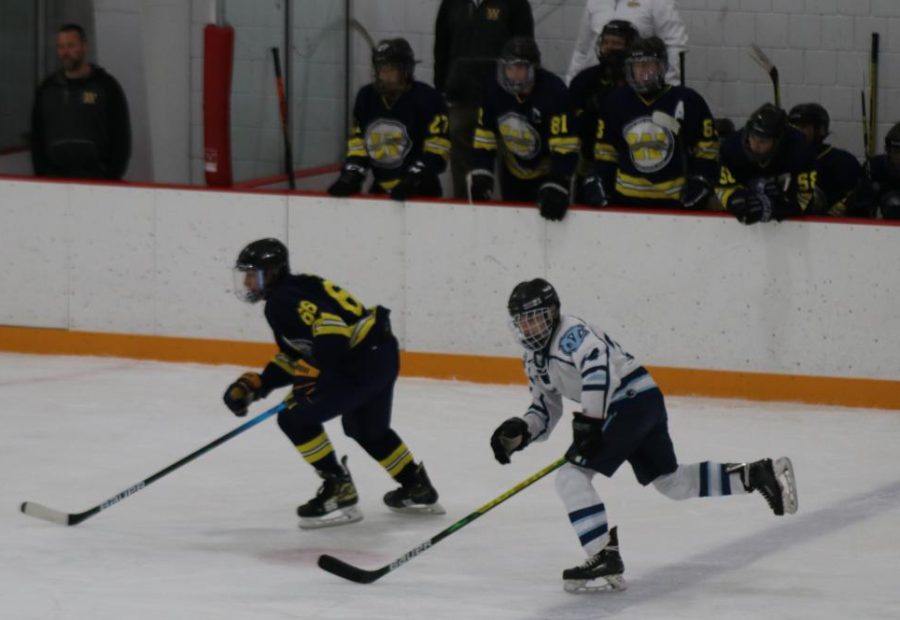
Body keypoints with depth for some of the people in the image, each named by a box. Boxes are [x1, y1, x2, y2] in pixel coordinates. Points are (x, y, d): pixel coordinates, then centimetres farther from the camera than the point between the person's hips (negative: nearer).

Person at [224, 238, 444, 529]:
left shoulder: (283, 299, -14)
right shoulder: (290, 294, 19)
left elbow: (331, 327, -29)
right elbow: (293, 358, 22)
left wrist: (313, 373, -28)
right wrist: (256, 384, 14)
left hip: (362, 362, -11)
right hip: (382, 355, 11)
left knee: (296, 417, -9)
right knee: (368, 430, 32)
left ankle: (339, 491, -4)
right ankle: (418, 490, 44)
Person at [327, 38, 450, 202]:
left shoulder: (426, 99, -14)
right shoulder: (366, 97, 4)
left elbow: (437, 148, -16)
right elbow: (358, 143, 10)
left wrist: (412, 179, -24)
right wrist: (350, 176, -3)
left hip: (420, 193, -6)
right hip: (381, 190, 6)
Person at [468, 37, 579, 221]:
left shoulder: (554, 91, -29)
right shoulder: (495, 91, -14)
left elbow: (564, 148, -32)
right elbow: (484, 140, -6)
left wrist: (557, 187, -41)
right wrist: (480, 176, -18)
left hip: (547, 173, -5)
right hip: (514, 174, 5)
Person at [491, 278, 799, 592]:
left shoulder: (570, 333, -14)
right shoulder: (536, 361, 16)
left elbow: (598, 365, -33)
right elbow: (544, 413, 20)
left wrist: (589, 420, -37)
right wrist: (518, 432, 0)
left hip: (634, 399, -11)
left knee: (572, 475, -16)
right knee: (671, 482, 20)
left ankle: (604, 559, -19)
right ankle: (760, 474, 23)